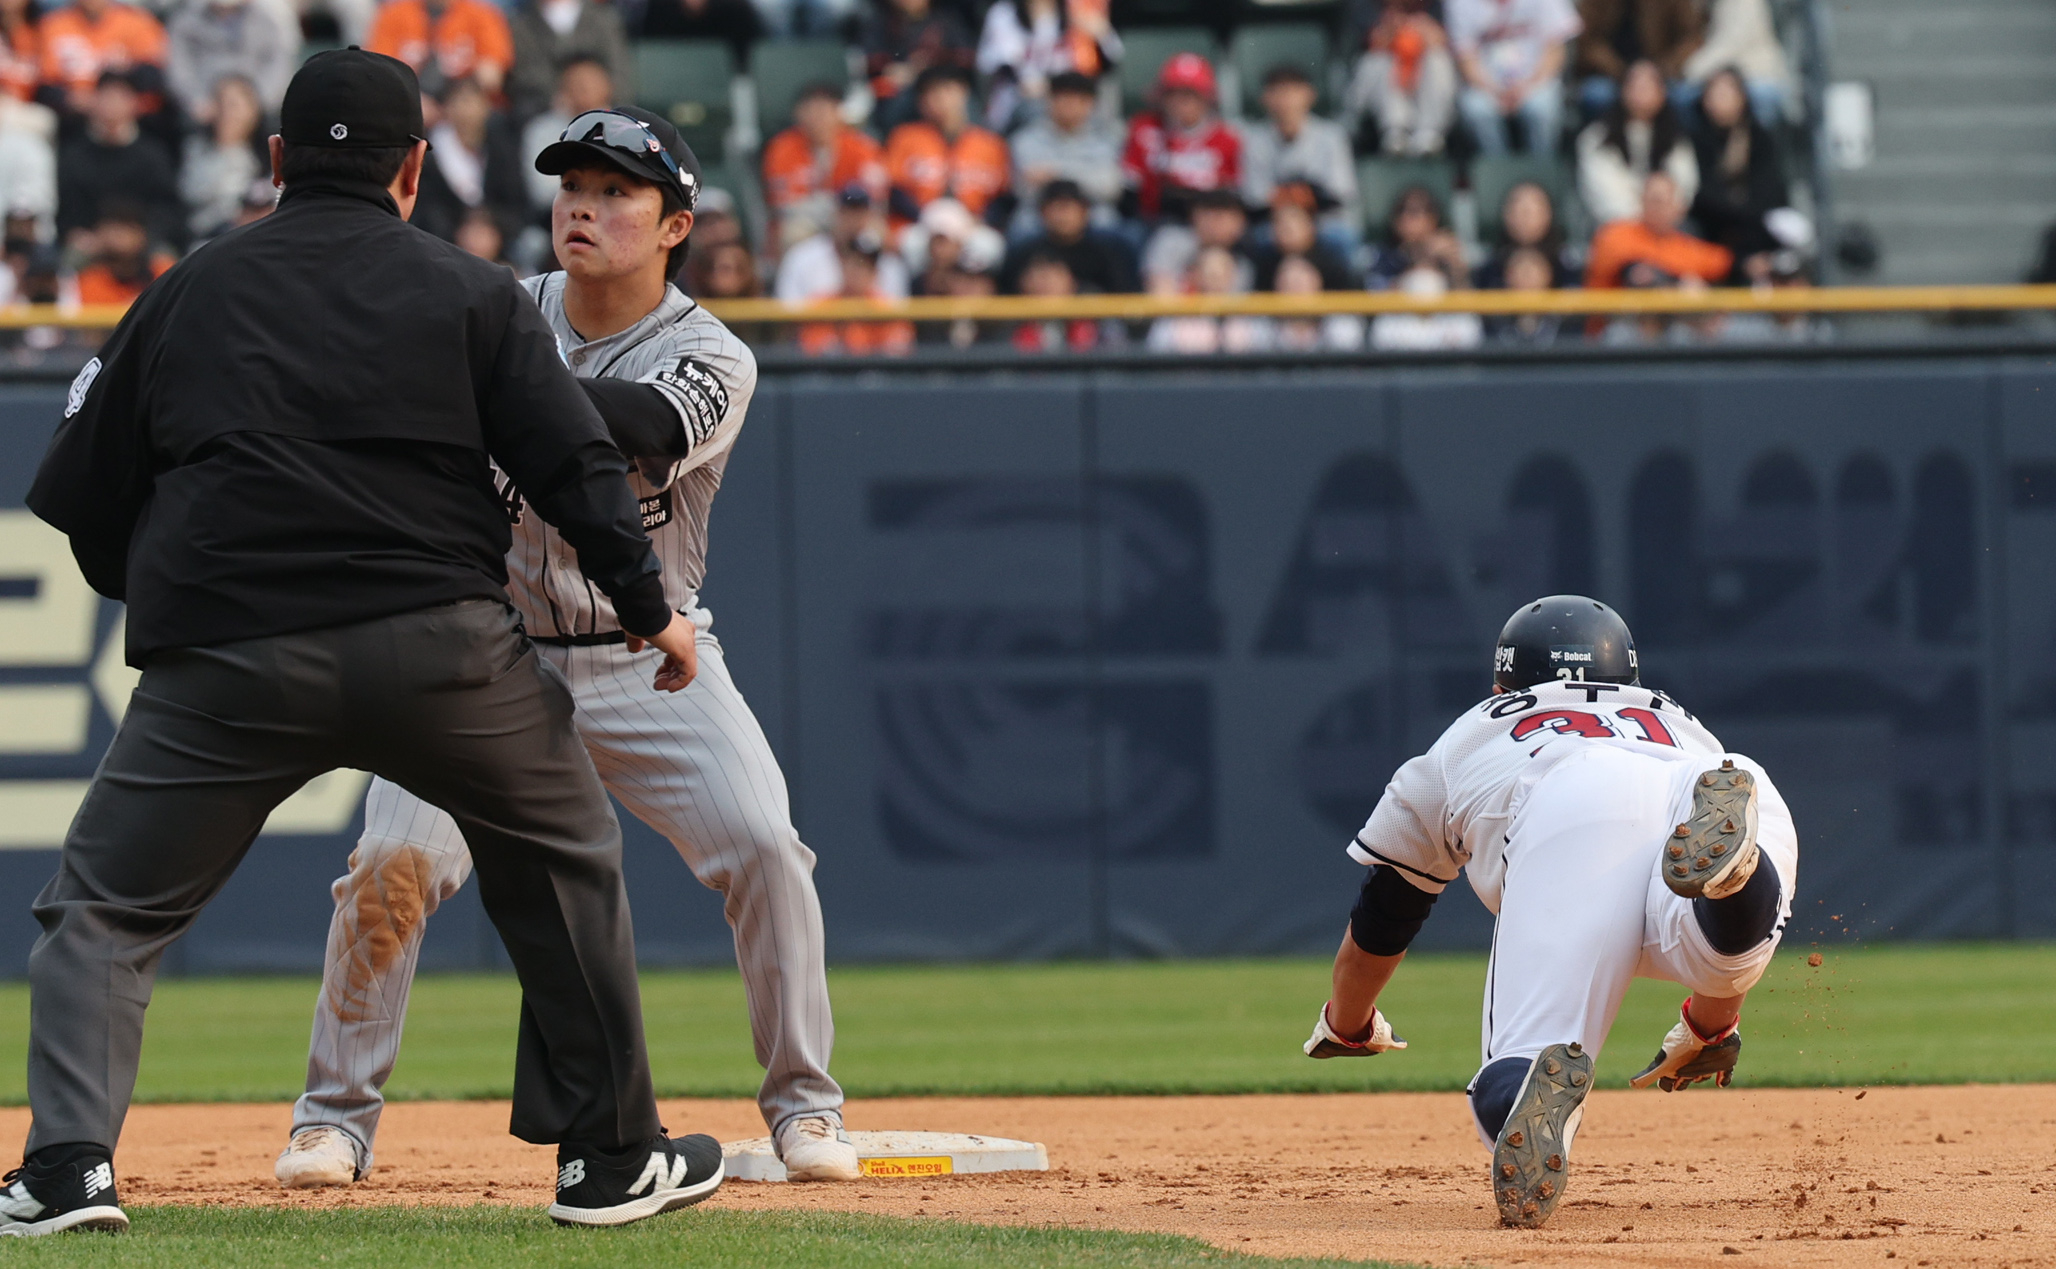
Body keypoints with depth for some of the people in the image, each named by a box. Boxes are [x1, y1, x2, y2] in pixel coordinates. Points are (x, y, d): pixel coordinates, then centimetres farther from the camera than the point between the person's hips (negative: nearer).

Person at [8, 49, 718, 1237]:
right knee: (567, 862, 21)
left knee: (102, 912, 11)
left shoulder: (189, 292, 14)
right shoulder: (472, 292, 9)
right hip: (439, 643, 0)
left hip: (224, 662, 0)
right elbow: (574, 460, 2)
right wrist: (649, 605, 8)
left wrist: (163, 599, 29)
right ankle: (614, 1159, 21)